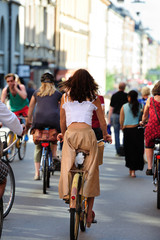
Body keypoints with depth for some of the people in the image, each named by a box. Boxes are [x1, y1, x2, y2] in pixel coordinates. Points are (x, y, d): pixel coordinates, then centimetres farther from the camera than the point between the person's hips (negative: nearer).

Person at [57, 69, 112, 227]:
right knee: (91, 173, 6)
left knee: (67, 167, 10)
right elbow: (102, 122, 17)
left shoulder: (65, 97, 12)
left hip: (70, 133, 0)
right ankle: (89, 215, 6)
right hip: (87, 133, 0)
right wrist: (105, 135, 35)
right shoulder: (94, 98, 10)